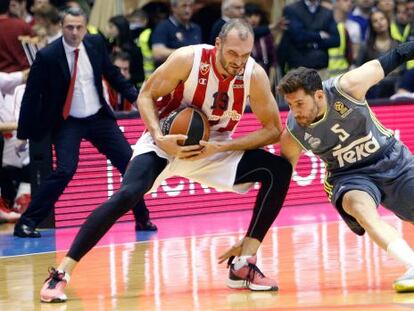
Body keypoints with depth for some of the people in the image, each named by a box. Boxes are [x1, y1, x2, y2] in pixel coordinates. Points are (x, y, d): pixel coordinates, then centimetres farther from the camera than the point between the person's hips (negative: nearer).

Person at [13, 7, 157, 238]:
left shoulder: (96, 44, -4)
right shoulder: (47, 56, -16)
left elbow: (112, 74, 12)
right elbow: (31, 96, -10)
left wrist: (136, 96, 2)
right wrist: (24, 133, -9)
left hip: (99, 118, 5)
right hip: (67, 122, -5)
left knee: (130, 162, 0)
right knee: (65, 170, -22)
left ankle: (142, 219, 17)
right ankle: (27, 223, -13)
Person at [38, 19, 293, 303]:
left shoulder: (254, 75, -17)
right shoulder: (188, 59, -23)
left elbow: (273, 129, -11)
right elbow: (146, 96, -12)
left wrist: (222, 147, -22)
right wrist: (159, 138, -28)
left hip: (214, 148, 4)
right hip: (167, 141, -4)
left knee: (279, 170, -14)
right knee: (126, 195, -27)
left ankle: (244, 266, -8)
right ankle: (61, 274, -23)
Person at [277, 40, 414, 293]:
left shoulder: (347, 87, -26)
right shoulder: (293, 134, -19)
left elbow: (389, 61, -14)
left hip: (392, 159, 1)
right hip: (350, 176, -1)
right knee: (361, 210, -33)